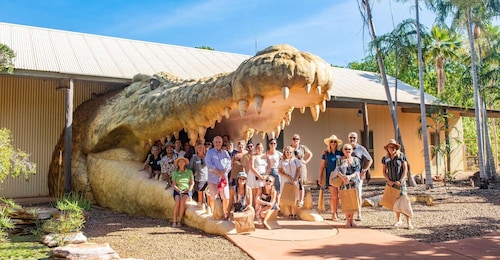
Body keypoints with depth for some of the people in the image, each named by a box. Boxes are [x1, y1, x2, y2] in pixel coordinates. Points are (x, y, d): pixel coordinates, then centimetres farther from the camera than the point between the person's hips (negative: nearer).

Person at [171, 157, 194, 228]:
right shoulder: (175, 173, 5)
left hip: (187, 191, 0)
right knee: (178, 200, -31)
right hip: (177, 190, 1)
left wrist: (188, 190, -11)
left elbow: (192, 183, 5)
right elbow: (174, 184, 2)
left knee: (183, 200, -32)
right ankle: (174, 221, -27)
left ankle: (179, 221, -25)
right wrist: (179, 191, -13)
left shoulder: (189, 172, 5)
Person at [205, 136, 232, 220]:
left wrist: (224, 171, -13)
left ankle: (225, 214, 13)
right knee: (212, 197, 2)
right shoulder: (210, 152, 6)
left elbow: (229, 163, 4)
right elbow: (208, 163, -8)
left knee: (226, 197, 0)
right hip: (213, 178, -2)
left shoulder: (225, 152, 15)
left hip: (223, 177, 2)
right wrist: (217, 171, -15)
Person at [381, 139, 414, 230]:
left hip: (400, 182, -3)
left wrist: (400, 181, -14)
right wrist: (389, 181, -8)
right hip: (391, 183, 3)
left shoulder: (401, 156, -4)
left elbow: (405, 169, -6)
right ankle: (399, 220, 21)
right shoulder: (385, 158, 4)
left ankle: (409, 222, -8)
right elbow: (384, 171, 6)